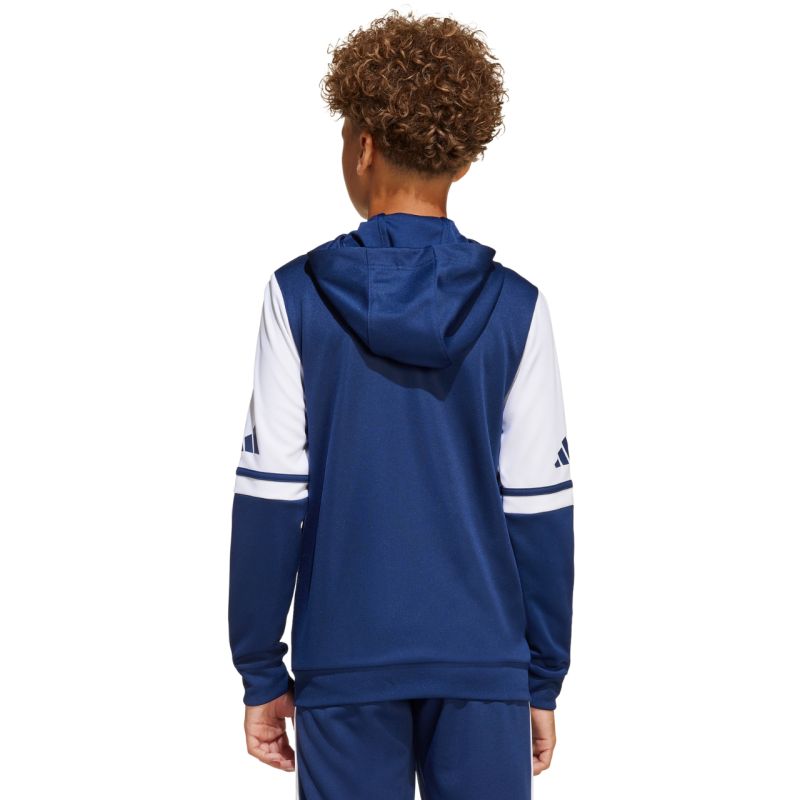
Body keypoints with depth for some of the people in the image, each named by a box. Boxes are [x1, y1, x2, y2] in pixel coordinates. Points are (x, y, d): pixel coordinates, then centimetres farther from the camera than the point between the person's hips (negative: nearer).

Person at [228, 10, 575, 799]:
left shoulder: (299, 297, -6)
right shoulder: (514, 308, -4)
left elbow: (270, 497, -6)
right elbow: (539, 509, -2)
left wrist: (261, 672, 2)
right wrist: (544, 680, 7)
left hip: (345, 660, 0)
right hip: (483, 659, 1)